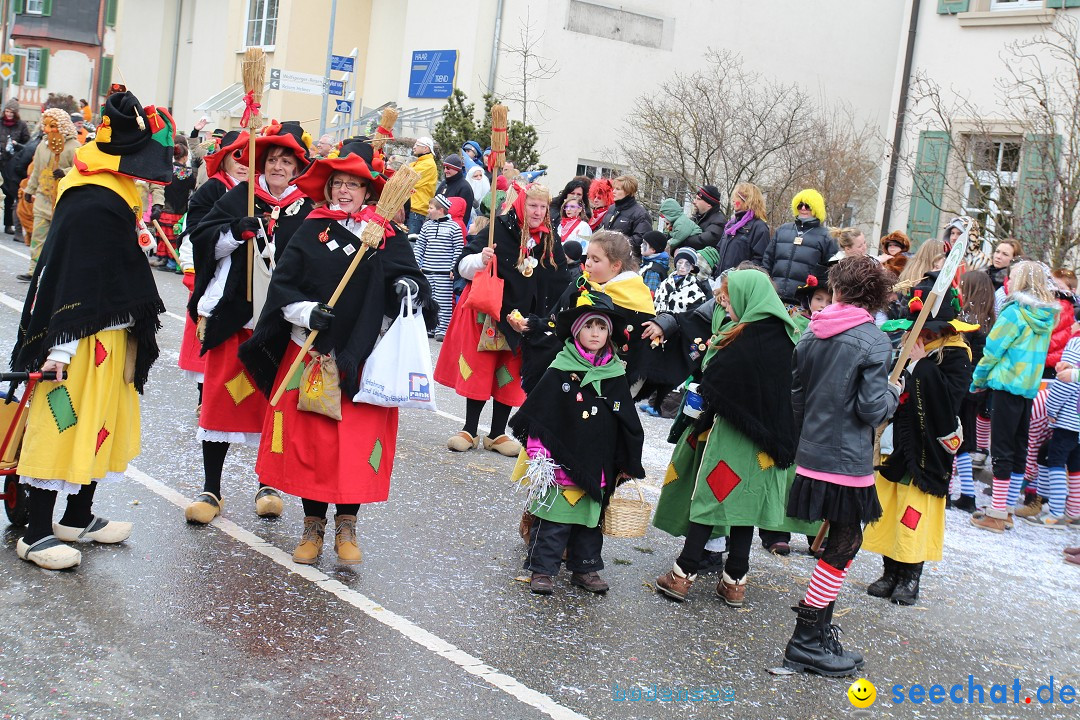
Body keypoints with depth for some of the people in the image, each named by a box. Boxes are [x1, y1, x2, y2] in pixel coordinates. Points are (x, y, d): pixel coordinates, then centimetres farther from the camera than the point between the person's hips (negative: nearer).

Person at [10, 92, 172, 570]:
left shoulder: (112, 194, 11)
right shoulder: (89, 203, -20)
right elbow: (65, 275, -23)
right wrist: (60, 343, -24)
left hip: (110, 334, 10)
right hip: (83, 339, -10)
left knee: (98, 424, 17)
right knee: (64, 426, -2)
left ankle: (78, 519, 30)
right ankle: (36, 535, 8)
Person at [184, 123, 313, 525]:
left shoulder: (307, 210, 3)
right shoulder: (240, 197, 6)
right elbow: (202, 241, 3)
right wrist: (237, 230, -14)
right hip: (231, 313, 1)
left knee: (273, 400, 5)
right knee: (220, 397, 3)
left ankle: (268, 484, 21)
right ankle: (211, 489, 12)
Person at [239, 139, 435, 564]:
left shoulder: (388, 236, 3)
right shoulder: (311, 231, 5)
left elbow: (412, 280, 1)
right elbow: (282, 285, 2)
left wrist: (409, 287, -22)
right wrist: (308, 311, -16)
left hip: (364, 358, -1)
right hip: (309, 353, 1)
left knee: (358, 442, 0)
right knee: (308, 439, 5)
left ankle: (347, 527, 17)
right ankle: (313, 525, 20)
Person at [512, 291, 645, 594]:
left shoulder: (616, 376, 5)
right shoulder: (560, 371, -6)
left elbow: (629, 425, 12)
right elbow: (535, 415, -7)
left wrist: (628, 466, 11)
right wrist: (538, 454, -11)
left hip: (598, 469, 4)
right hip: (561, 466, -4)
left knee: (590, 521, 14)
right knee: (553, 520, 1)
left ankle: (585, 567, 28)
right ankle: (542, 569, 12)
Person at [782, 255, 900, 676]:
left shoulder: (811, 336, 5)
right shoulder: (874, 342, -12)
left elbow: (795, 397, 12)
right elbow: (872, 409, -17)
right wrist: (893, 394, 4)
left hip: (811, 456, 7)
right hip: (848, 462, -6)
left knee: (836, 543, 18)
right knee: (842, 547, 2)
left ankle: (819, 631, 24)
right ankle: (806, 643, 4)